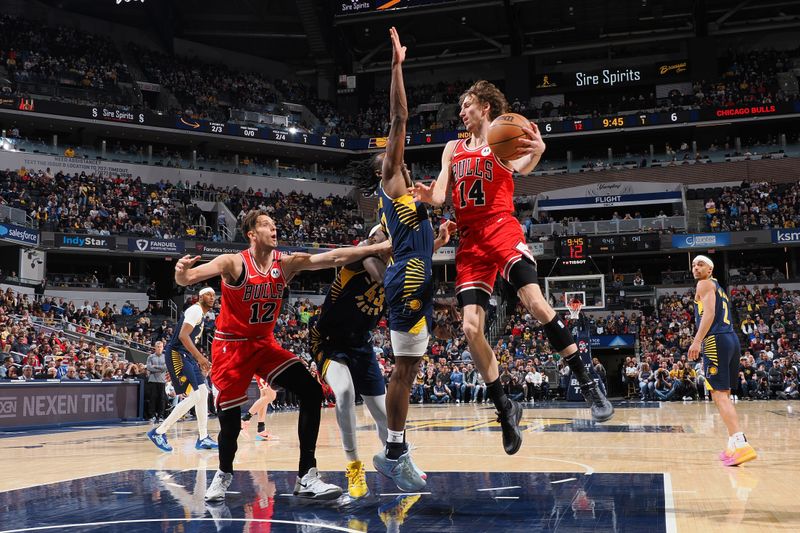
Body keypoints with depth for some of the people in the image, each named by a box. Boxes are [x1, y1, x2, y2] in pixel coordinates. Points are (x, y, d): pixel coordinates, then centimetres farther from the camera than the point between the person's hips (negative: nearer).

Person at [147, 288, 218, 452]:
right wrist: (200, 357, -27)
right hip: (177, 354, -11)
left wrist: (200, 361, 22)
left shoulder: (201, 314, 20)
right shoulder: (195, 310, -12)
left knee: (203, 393, 9)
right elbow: (182, 336, -24)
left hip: (186, 356, 11)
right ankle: (159, 432, -9)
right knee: (194, 396, -15)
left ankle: (203, 438, 14)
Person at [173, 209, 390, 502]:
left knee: (311, 391, -13)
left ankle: (306, 477, -8)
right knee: (230, 421, -3)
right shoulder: (233, 263, -16)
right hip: (231, 346, -4)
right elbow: (187, 279, -25)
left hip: (265, 344, 4)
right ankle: (224, 473, 32)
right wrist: (181, 271, -49)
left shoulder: (286, 263, -5)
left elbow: (332, 258, -11)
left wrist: (377, 247, -18)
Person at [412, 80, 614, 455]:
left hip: (501, 230, -4)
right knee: (471, 329, -6)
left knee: (535, 301, -25)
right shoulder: (453, 149, 20)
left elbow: (521, 167, -18)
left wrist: (536, 152, -42)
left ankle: (588, 385, -14)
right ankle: (505, 409, 7)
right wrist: (427, 195, -10)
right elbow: (440, 196, 14)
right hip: (469, 242, 5)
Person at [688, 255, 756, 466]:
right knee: (724, 395, 15)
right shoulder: (719, 288, 28)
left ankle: (742, 445, -23)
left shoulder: (705, 284, 0)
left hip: (716, 340, -9)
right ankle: (733, 445, 15)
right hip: (731, 338, 9)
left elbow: (709, 313, -14)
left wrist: (697, 341, -22)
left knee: (719, 395, -13)